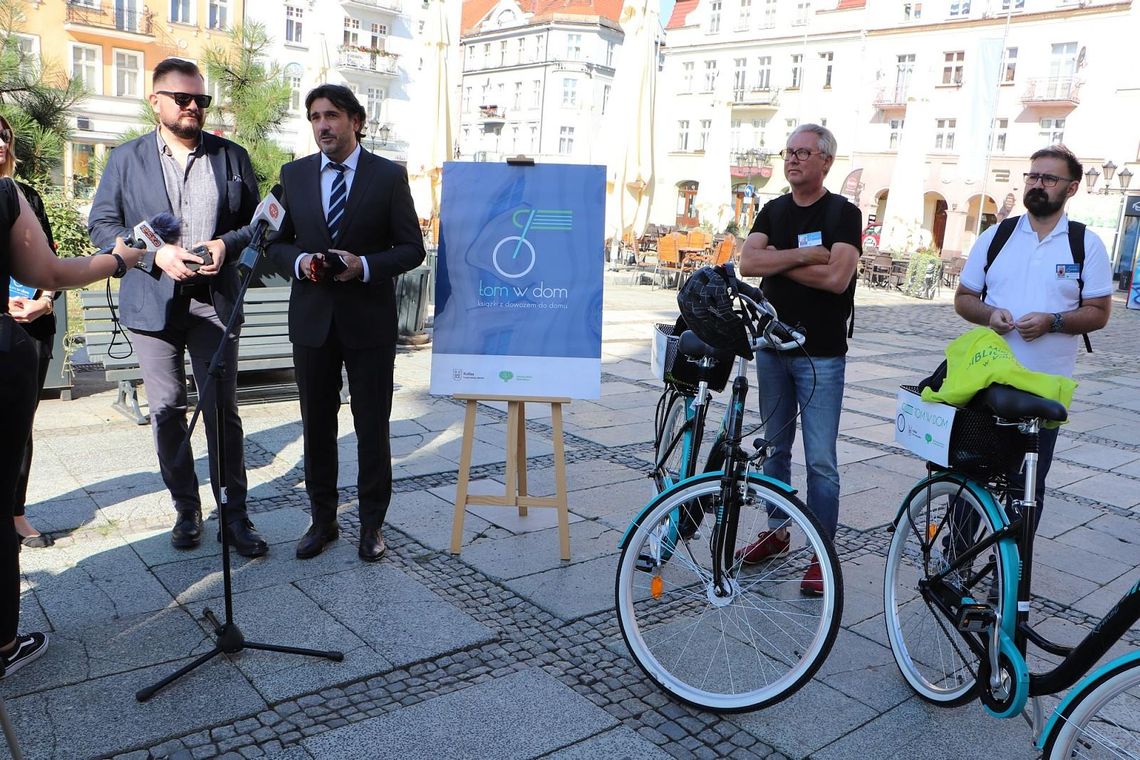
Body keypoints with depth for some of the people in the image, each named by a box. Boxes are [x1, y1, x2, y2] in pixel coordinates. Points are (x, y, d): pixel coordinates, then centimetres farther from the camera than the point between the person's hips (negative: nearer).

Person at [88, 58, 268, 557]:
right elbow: (101, 224, 3)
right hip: (153, 302, 1)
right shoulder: (126, 158, 6)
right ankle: (186, 509, 21)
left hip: (215, 300, 0)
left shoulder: (232, 156, 8)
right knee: (166, 411, 7)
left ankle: (234, 515, 10)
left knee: (222, 411, 2)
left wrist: (227, 244, -12)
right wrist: (156, 253, -13)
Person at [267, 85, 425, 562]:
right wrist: (298, 263, -11)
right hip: (312, 320, 3)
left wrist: (365, 266, -19)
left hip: (369, 320, -3)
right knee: (317, 424, 11)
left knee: (372, 426, 5)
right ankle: (322, 520, 26)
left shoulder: (389, 176, -2)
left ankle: (371, 523, 20)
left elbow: (411, 248, -2)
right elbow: (277, 242, 11)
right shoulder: (294, 175, 7)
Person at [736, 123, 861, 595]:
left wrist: (777, 260, -9)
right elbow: (747, 262, -6)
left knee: (820, 460, -2)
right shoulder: (773, 212, 11)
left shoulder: (843, 213, -4)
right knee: (774, 447, 15)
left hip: (821, 353, -5)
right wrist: (805, 255, -14)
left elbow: (836, 277, -19)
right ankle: (776, 531, 30)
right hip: (773, 345, 5)